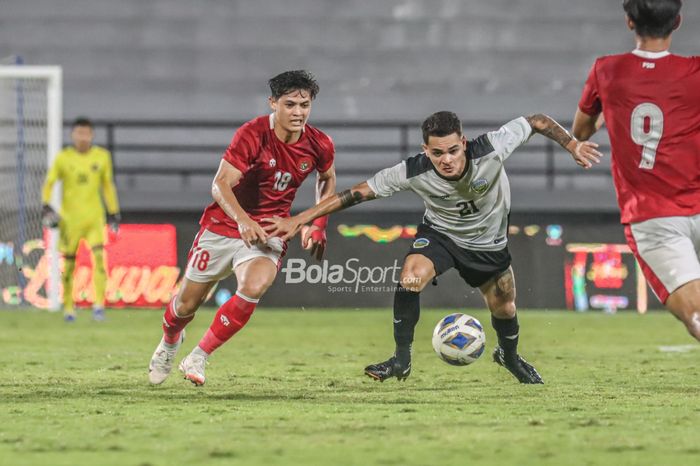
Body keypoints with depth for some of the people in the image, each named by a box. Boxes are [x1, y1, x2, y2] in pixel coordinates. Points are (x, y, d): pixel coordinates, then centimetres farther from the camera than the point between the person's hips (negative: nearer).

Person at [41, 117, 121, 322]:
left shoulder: (102, 156, 5)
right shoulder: (63, 158, -1)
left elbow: (108, 186, 14)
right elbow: (49, 183, 3)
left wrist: (114, 213, 14)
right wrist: (46, 206, -12)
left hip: (94, 216, 1)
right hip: (69, 218, -1)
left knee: (99, 257, -17)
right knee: (68, 262, 3)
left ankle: (99, 304, -17)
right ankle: (68, 307, 17)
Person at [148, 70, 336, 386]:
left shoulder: (319, 146, -7)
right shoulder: (252, 135, -21)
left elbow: (327, 179, 17)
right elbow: (220, 184, -29)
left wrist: (318, 224, 8)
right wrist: (243, 220, -45)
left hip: (268, 233, 2)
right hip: (223, 225, -2)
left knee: (253, 288, -30)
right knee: (187, 304, 8)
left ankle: (197, 358, -13)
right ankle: (169, 342, 47)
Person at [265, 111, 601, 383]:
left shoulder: (491, 149, -35)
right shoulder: (413, 172, -33)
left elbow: (537, 122, -20)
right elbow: (358, 193, -27)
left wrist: (572, 145, -24)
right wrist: (299, 220, -28)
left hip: (488, 242, 1)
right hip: (439, 233, -1)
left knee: (504, 309, 11)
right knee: (410, 278, -28)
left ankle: (509, 356, 47)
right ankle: (401, 360, -12)